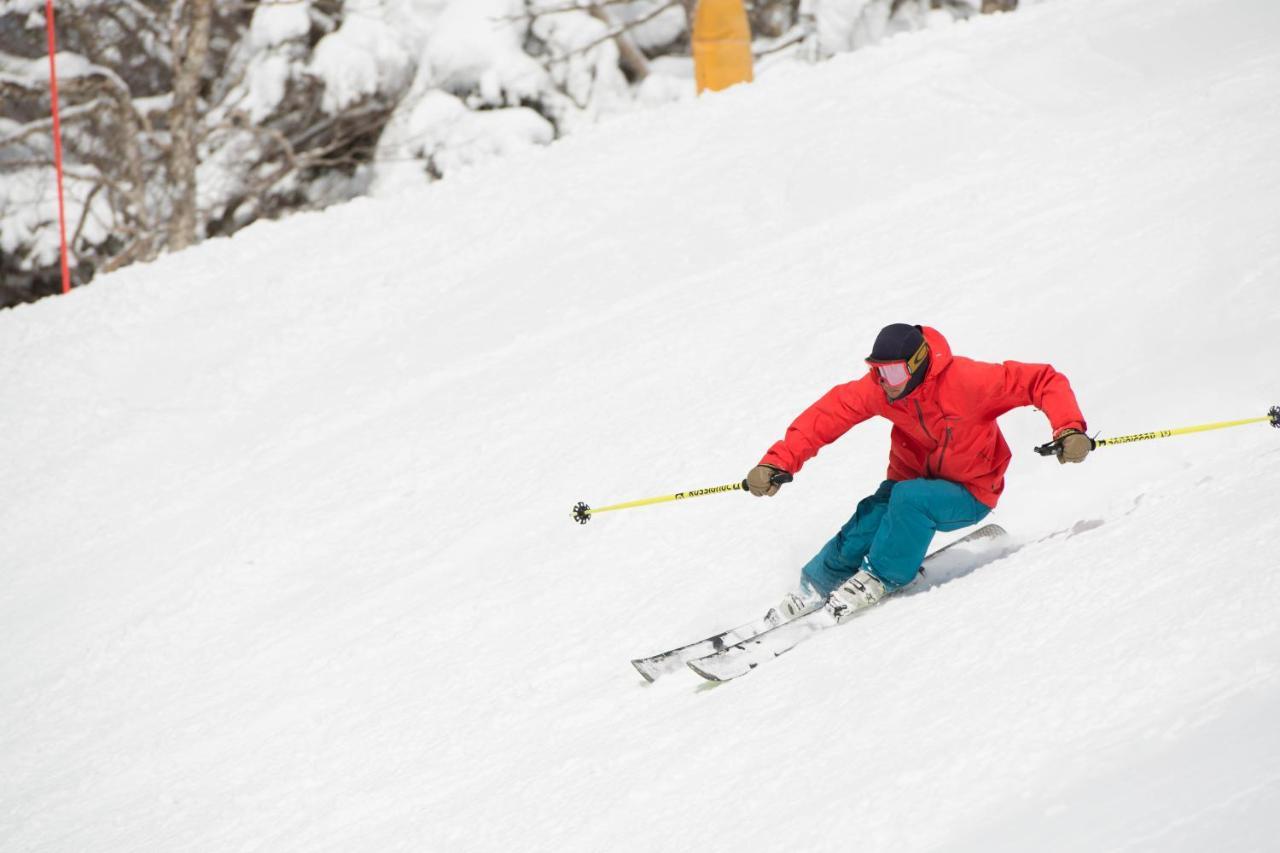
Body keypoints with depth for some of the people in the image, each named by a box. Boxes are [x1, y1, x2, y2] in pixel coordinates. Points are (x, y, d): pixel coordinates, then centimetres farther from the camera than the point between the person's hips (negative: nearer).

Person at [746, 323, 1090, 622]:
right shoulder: (878, 388, -16)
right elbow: (828, 415, -18)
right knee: (867, 523, -22)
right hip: (911, 478, 4)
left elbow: (1043, 381, -26)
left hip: (970, 495, -4)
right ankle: (814, 589, 3)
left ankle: (879, 578, -12)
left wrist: (1069, 429, -42)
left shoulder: (965, 380, -29)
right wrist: (778, 462, -30)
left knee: (909, 498, -34)